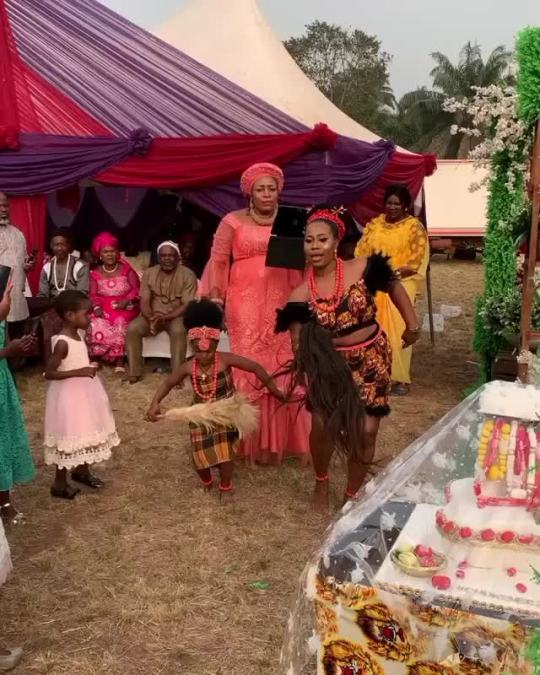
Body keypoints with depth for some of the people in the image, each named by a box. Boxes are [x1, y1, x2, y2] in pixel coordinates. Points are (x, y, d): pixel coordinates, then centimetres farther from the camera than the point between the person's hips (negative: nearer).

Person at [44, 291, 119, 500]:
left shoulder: (77, 336, 3)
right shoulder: (62, 343, -24)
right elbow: (49, 373, -25)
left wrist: (88, 369, 5)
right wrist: (80, 372, -29)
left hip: (83, 392, 9)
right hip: (69, 395, -9)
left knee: (84, 432, 21)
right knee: (69, 437, 2)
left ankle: (82, 470, 41)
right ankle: (59, 483, 17)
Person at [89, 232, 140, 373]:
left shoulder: (126, 270, 6)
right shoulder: (95, 273, 10)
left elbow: (136, 289, -1)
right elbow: (93, 295, 3)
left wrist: (126, 300, -20)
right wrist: (96, 307, -18)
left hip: (125, 308, -2)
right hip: (104, 309, 2)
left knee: (120, 322, -33)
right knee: (96, 324, -29)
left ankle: (119, 361, -28)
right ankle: (95, 358, -17)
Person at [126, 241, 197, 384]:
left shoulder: (188, 275, -10)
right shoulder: (149, 273, 0)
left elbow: (187, 305, -15)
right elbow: (144, 302, -4)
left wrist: (166, 317, -29)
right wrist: (151, 318, -26)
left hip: (176, 316, -3)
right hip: (153, 315, 3)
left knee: (178, 330, -36)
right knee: (132, 328, -23)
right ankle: (135, 373, -14)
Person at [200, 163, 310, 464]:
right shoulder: (233, 221, 4)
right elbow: (218, 260, 0)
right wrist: (215, 294, -13)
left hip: (281, 304, 2)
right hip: (246, 305, -2)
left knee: (283, 366, 1)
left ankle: (279, 437, 14)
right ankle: (253, 439, 7)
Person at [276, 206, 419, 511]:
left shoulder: (361, 269, -13)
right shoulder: (302, 295, -10)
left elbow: (395, 287, 5)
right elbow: (299, 344, -12)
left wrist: (412, 326, 3)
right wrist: (304, 363, -33)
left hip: (371, 359, 0)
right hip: (329, 363, 0)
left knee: (366, 431, -1)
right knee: (324, 423, -12)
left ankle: (352, 494, 24)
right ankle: (322, 483, 21)